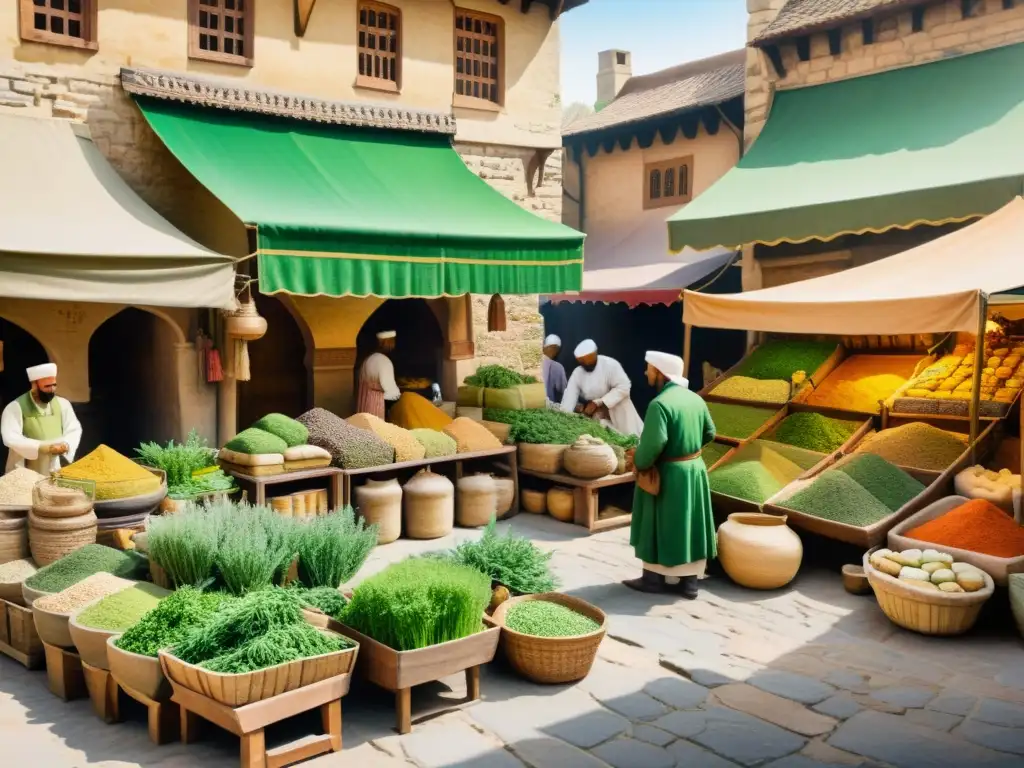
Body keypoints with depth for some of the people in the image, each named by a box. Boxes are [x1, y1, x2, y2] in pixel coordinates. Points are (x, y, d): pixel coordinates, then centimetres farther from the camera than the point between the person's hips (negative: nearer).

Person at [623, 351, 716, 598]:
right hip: (695, 469, 7)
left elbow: (653, 443, -29)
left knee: (659, 527, 8)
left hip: (667, 474, -7)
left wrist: (639, 461, -10)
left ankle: (654, 578, 19)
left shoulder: (659, 404, -22)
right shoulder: (695, 399, 2)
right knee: (689, 526, 12)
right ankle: (689, 582, 19)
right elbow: (709, 433, 11)